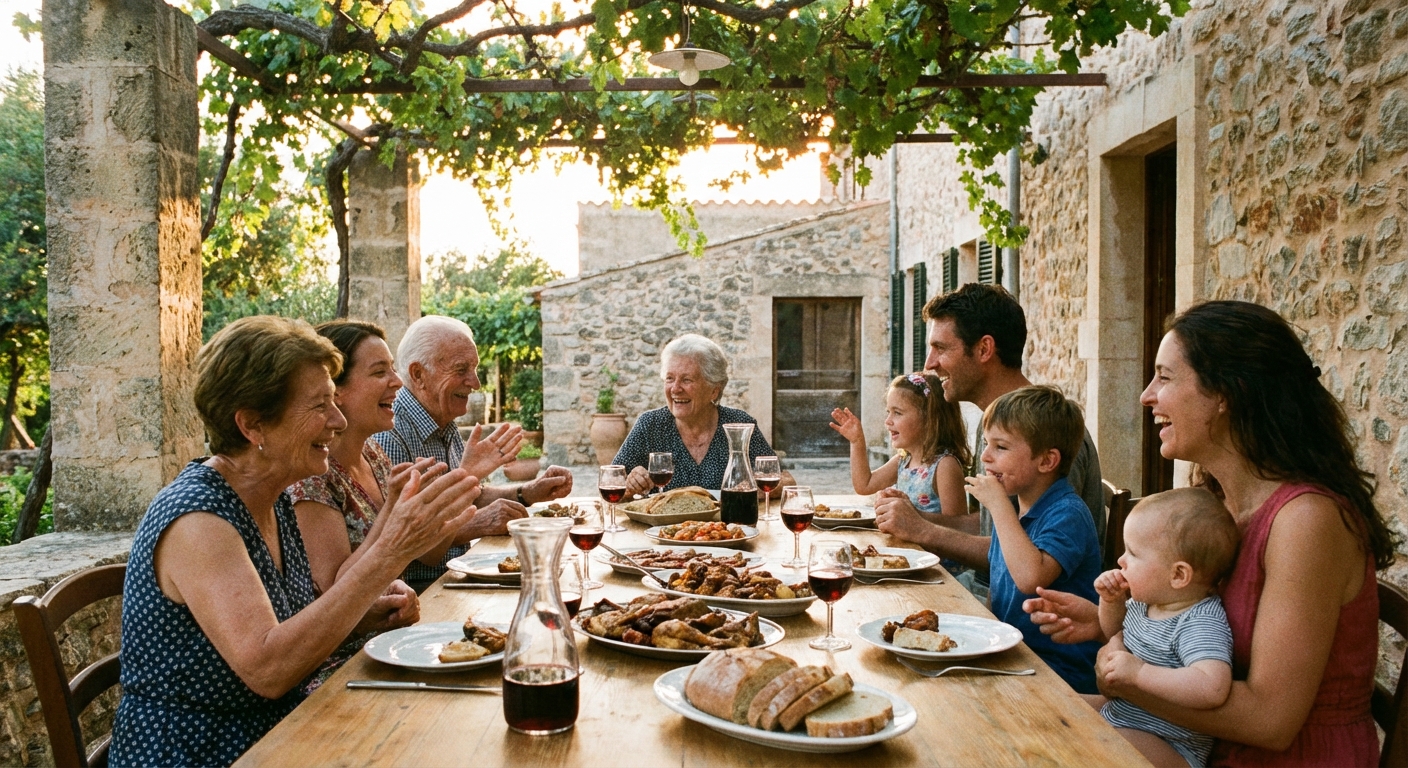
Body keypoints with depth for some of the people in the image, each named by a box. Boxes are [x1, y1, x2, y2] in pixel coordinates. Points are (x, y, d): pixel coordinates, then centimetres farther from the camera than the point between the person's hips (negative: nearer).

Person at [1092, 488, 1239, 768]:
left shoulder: (1201, 624, -26)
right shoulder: (1147, 600, 2)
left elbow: (1212, 687, -43)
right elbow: (1115, 632, 23)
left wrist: (1138, 672, -35)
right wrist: (1111, 602, 1)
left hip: (1166, 744, -9)